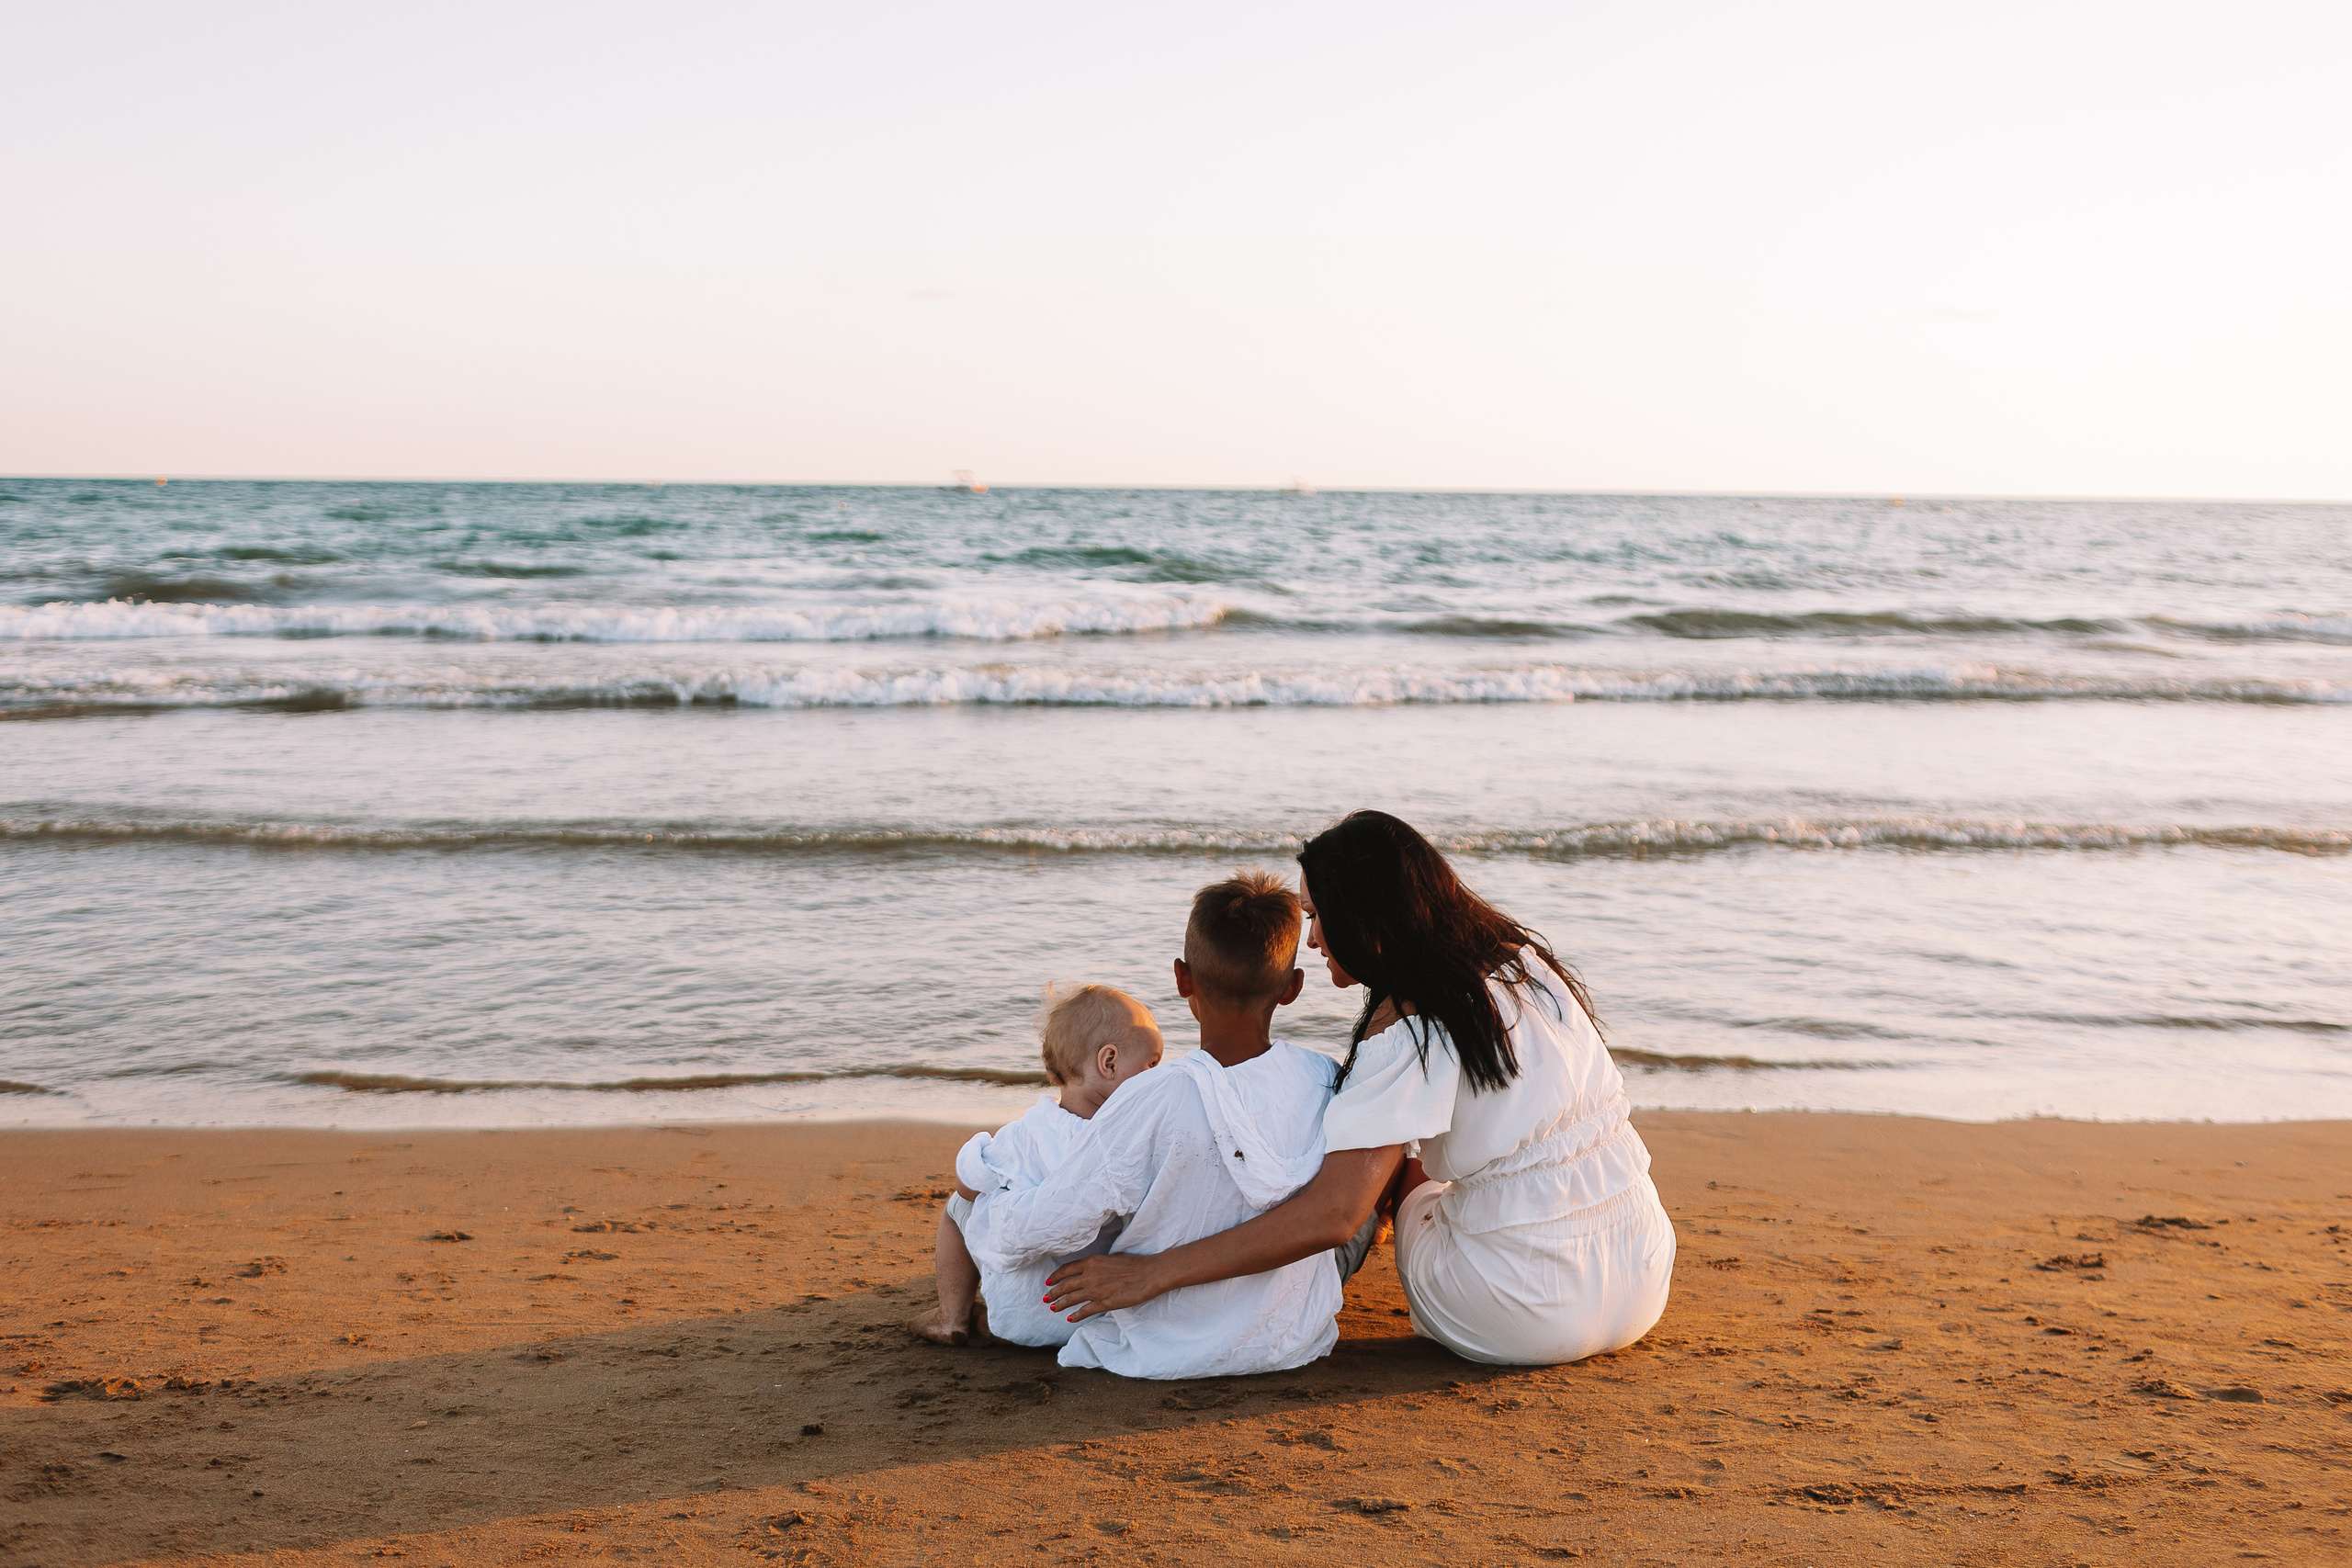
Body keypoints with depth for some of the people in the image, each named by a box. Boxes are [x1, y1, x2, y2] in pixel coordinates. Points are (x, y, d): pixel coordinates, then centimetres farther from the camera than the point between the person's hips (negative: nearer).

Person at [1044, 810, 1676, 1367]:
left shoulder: (1407, 1028, -18)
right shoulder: (1519, 953, 4)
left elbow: (1333, 1215, -24)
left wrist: (1153, 1274, -19)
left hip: (1531, 1316, -6)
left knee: (1401, 1167, 22)